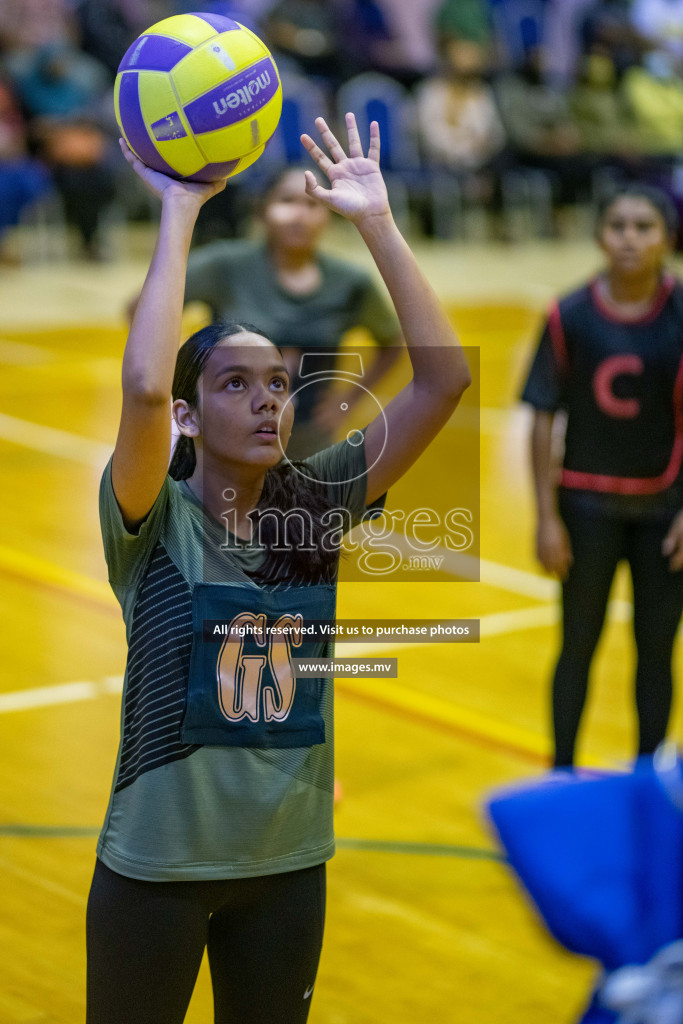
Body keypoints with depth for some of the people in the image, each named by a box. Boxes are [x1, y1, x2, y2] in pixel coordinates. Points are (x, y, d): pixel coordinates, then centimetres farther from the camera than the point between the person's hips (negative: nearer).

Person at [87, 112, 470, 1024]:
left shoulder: (314, 502, -2)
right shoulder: (154, 519, -12)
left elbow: (443, 378, -10)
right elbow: (142, 387, -33)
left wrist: (376, 223, -15)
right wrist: (179, 213, -26)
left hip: (288, 860, 4)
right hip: (159, 862, -4)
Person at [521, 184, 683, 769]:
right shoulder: (571, 318, -7)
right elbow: (544, 419, -3)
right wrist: (547, 517, -6)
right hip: (588, 504, 0)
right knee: (579, 646, 9)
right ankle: (562, 776, 22)